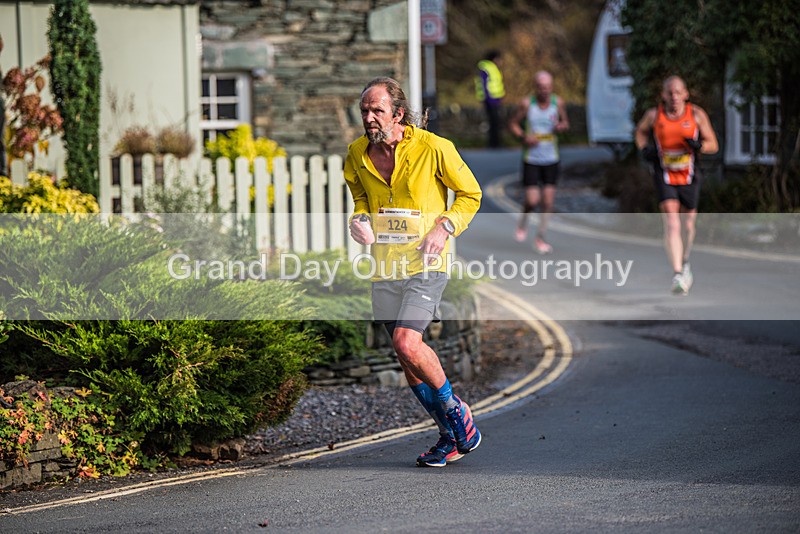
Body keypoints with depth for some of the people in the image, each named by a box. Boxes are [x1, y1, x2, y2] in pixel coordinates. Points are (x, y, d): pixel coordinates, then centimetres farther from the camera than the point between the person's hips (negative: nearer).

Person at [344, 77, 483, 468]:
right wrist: (359, 219, -1)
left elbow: (470, 193, 1)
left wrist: (444, 228, -13)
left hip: (426, 263, -6)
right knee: (408, 361, 8)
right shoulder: (357, 155, 2)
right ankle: (452, 436, 23)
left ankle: (456, 411, 3)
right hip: (385, 266, 6)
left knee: (407, 343, -21)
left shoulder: (432, 149, -12)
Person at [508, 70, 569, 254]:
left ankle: (540, 238, 14)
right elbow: (513, 124, 0)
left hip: (551, 159, 2)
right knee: (532, 200, -9)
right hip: (531, 160, -2)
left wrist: (561, 126, -13)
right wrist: (523, 137, -18)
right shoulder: (526, 103, -10)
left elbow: (565, 123, 11)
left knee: (548, 201, 0)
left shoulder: (558, 102, -3)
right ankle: (523, 219, 25)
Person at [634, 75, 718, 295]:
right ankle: (677, 274, -24)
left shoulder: (696, 115, -5)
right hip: (664, 176, -2)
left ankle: (685, 262, 43)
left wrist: (699, 146, -22)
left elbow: (713, 144, 0)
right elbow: (640, 131, 16)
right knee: (671, 225, -17)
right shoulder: (654, 115, -5)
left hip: (689, 178, 2)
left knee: (687, 225, 14)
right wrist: (644, 148, -3)